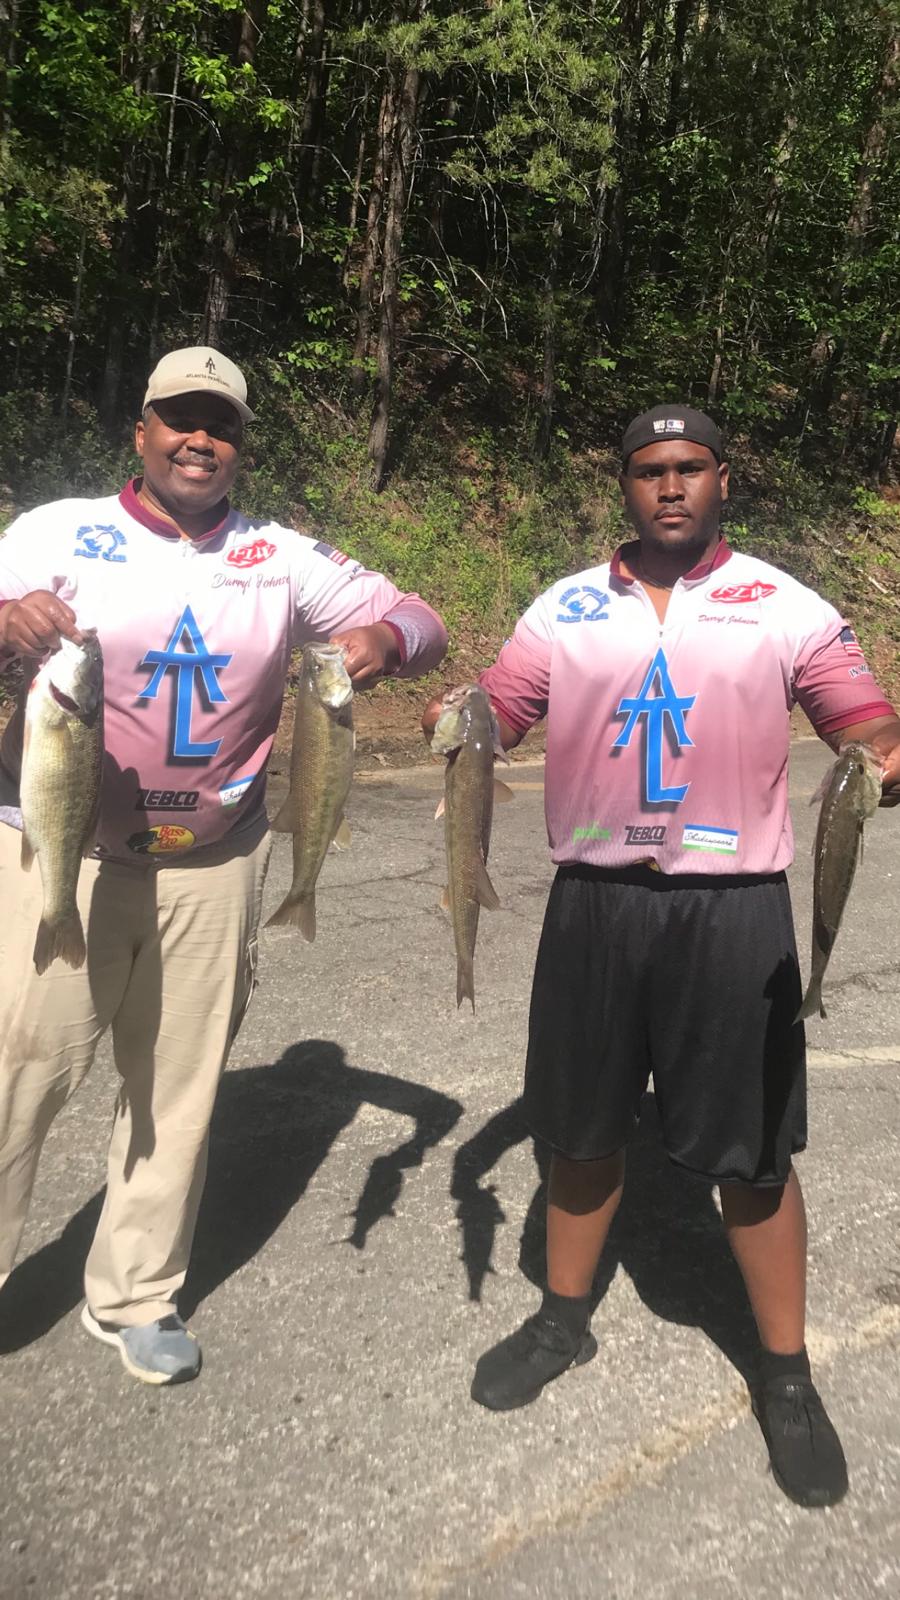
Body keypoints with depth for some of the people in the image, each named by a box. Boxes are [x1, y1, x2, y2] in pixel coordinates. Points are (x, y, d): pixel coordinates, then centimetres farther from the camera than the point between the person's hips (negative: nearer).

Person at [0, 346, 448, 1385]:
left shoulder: (283, 558, 6)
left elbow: (419, 621, 7)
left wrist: (385, 639, -17)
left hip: (212, 863, 3)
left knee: (178, 1083, 12)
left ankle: (135, 1297, 32)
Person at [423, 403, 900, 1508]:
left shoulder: (787, 610, 1)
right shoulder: (564, 610, 6)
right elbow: (490, 719, 6)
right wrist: (451, 725, -17)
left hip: (731, 908, -2)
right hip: (593, 903, 2)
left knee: (751, 1150, 6)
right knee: (584, 1128, 15)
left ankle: (785, 1376, 28)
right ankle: (563, 1320, 38)